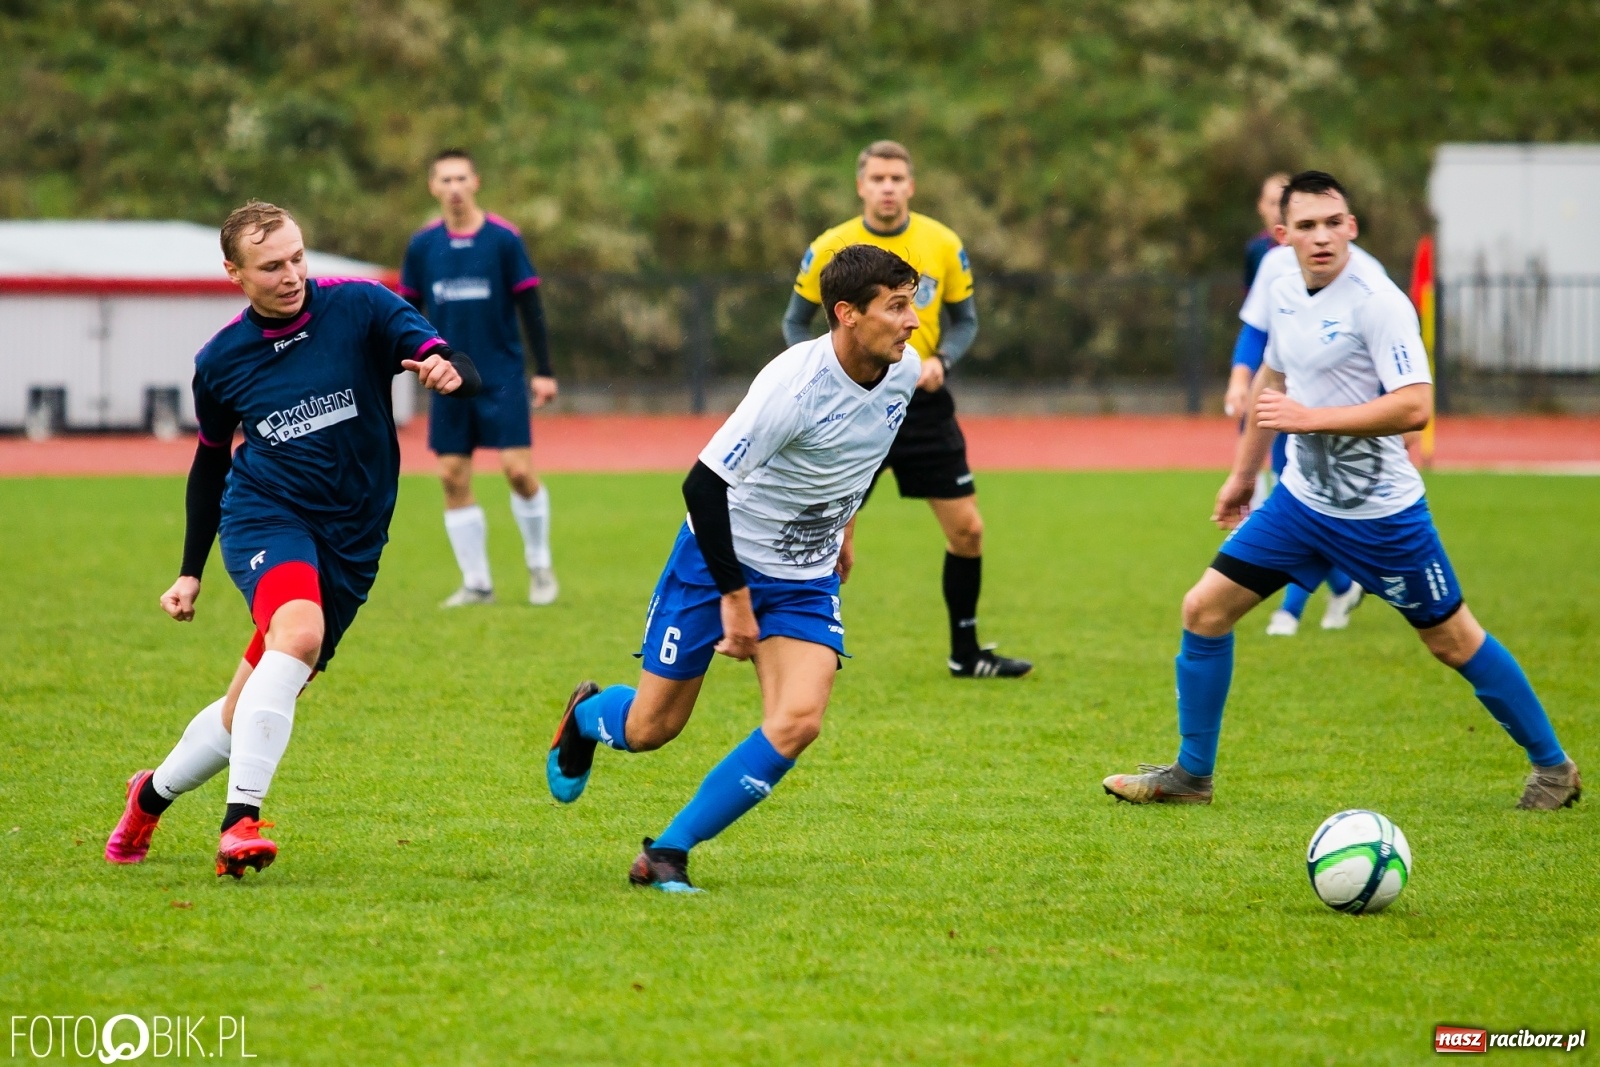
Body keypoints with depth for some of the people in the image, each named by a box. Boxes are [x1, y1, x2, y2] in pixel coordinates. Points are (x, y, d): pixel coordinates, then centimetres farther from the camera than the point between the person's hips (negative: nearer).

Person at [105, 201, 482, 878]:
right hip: (264, 515, -1)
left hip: (350, 540, 1)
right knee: (299, 629, -34)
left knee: (252, 709, 8)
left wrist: (451, 373, -37)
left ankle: (153, 794, 37)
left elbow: (461, 373, -12)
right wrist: (191, 572, 17)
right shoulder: (220, 362, 1)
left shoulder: (360, 308, -6)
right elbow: (211, 463, 17)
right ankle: (242, 819, -35)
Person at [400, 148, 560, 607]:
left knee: (518, 470, -10)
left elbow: (530, 306, -2)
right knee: (453, 479, 0)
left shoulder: (504, 238, -5)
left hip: (501, 376, -3)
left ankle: (540, 567, 11)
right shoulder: (422, 245, 3)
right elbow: (408, 311, 12)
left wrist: (544, 370, -6)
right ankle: (476, 583, 8)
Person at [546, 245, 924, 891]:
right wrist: (734, 595, -24)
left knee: (797, 722, -17)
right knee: (651, 728, 6)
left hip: (807, 579, 5)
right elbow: (703, 486, -28)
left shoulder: (904, 370, -9)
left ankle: (668, 853, -5)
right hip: (718, 560, -5)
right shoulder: (793, 384, -30)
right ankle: (586, 715, 44)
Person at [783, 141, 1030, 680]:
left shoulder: (944, 245, -1)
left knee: (967, 529, 2)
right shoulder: (829, 249, -5)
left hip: (923, 404, 2)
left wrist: (940, 359, -11)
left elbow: (965, 319, 9)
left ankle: (966, 652, 17)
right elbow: (796, 322, 5)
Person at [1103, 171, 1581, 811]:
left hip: (1380, 513, -6)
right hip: (1302, 497, 7)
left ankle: (1553, 766, 22)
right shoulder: (1284, 296, 3)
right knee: (1204, 610, 1)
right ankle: (1190, 776, 13)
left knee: (1453, 641, 4)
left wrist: (1310, 417, -27)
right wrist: (1244, 471, 29)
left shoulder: (1377, 301, -19)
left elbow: (1414, 407, -27)